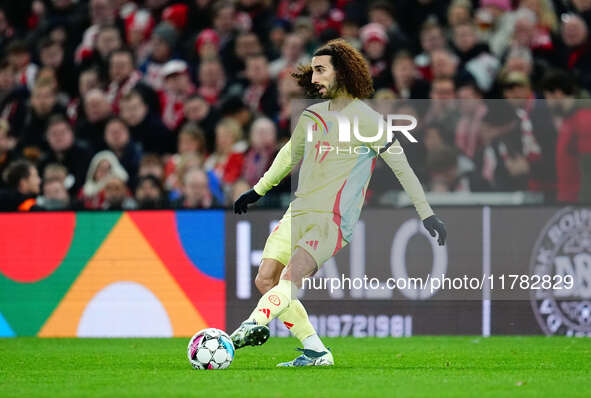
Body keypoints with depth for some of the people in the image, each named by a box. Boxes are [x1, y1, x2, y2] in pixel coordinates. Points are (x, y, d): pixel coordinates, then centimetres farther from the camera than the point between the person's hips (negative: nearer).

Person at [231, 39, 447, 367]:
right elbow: (290, 155, 31)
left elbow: (401, 167, -5)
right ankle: (315, 352, -2)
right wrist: (258, 190, 38)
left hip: (334, 222, -7)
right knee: (265, 280, -5)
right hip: (299, 212, 7)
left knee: (291, 275, -28)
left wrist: (427, 215, -9)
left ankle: (255, 324, -48)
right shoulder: (312, 115, 13)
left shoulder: (367, 120, -7)